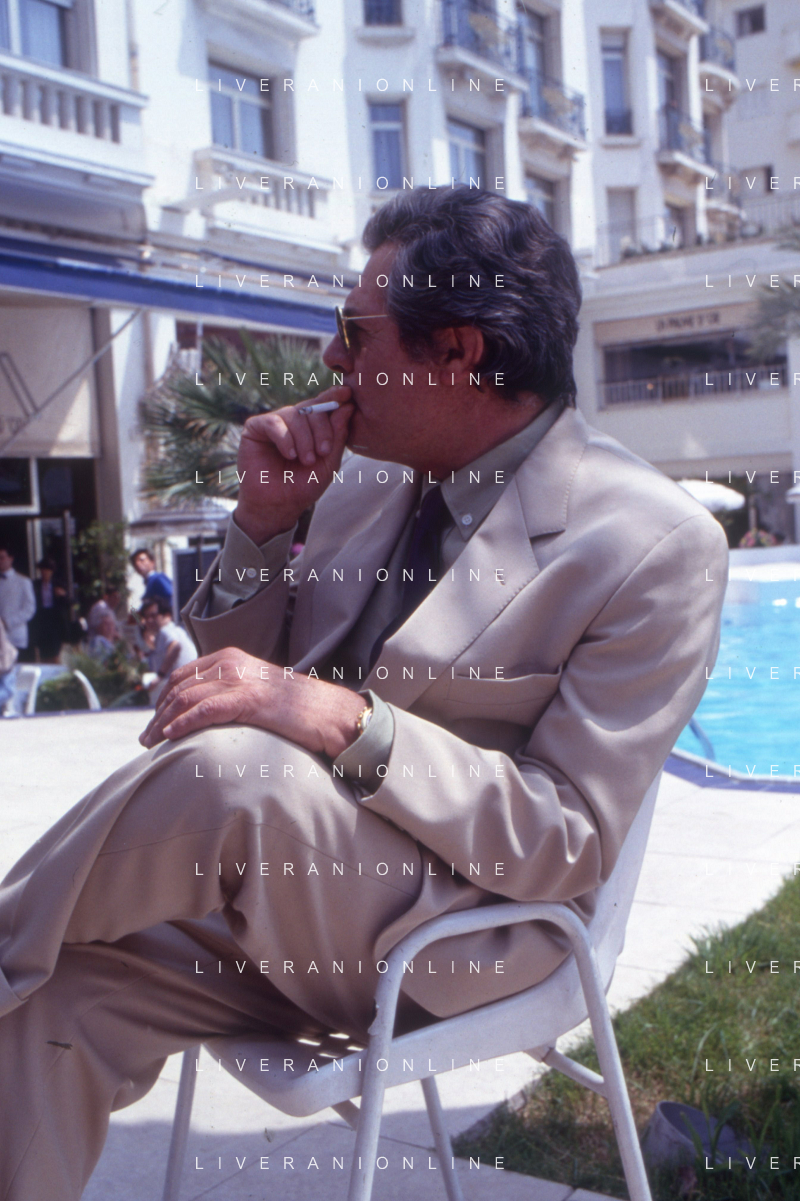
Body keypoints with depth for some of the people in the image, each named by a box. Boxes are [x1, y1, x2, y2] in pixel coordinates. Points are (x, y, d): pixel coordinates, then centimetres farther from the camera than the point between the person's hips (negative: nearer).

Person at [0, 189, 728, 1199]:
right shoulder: (370, 480, 5)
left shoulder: (656, 545, -15)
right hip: (281, 881, 6)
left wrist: (348, 721, -30)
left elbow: (569, 843, -17)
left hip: (467, 925, -6)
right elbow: (245, 676, 12)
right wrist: (264, 522, -6)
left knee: (231, 768, -31)